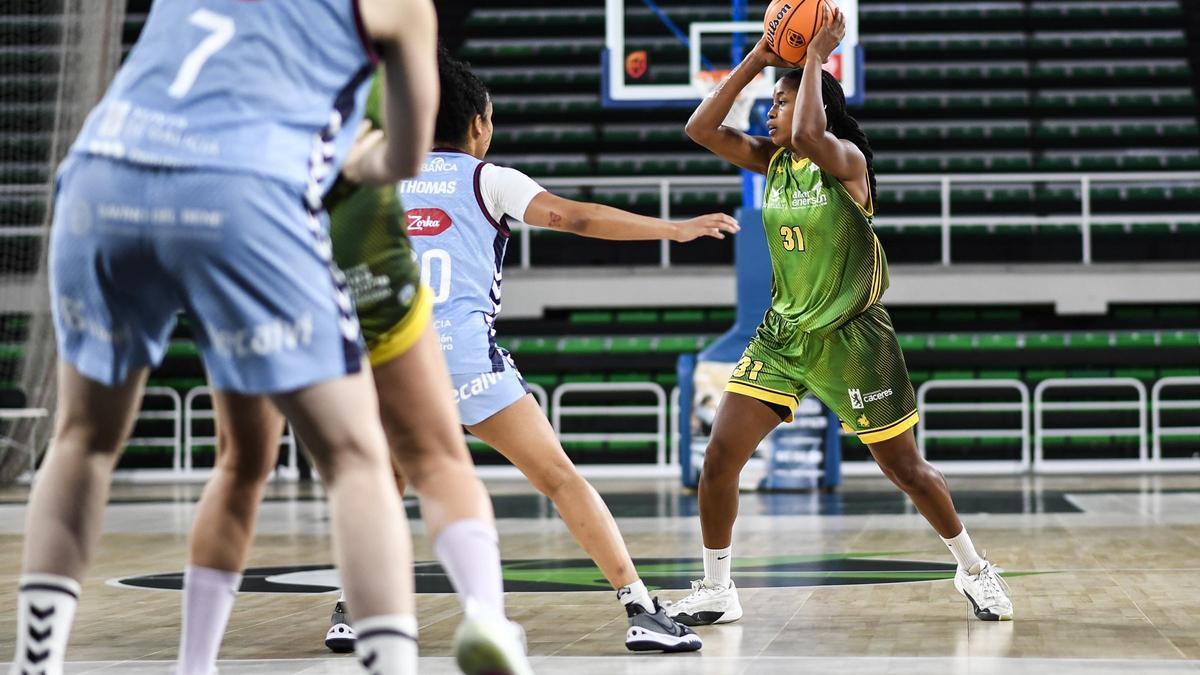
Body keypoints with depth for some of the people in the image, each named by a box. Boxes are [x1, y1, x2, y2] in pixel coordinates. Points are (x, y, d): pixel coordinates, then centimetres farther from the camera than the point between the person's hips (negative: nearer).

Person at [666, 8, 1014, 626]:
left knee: (903, 467, 4)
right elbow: (701, 129, -5)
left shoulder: (845, 159, -15)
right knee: (718, 460, -5)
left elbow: (809, 135, -38)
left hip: (851, 337, -6)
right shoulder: (771, 160, 4)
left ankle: (973, 571, 25)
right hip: (783, 333, 6)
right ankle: (715, 592, 8)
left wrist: (817, 56, -27)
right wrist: (754, 61, -9)